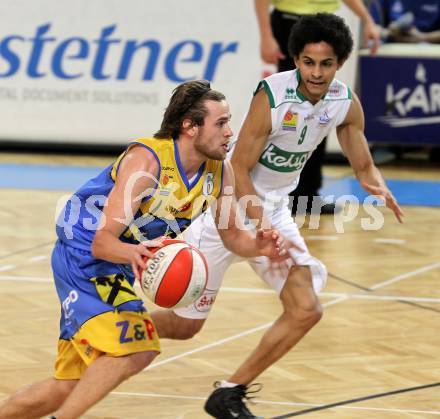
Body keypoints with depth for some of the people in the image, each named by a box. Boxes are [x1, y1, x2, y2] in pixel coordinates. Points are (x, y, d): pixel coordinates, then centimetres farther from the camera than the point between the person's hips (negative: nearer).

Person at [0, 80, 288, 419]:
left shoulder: (220, 172, -7)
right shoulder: (146, 159, -28)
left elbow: (232, 235, 6)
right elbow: (102, 241, -33)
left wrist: (258, 246, -16)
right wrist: (132, 253, -55)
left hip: (119, 265, 8)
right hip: (83, 255, -8)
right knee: (133, 350, -27)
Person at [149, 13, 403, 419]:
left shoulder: (346, 103, -8)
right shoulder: (272, 95, -26)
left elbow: (363, 165, 5)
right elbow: (239, 168, -21)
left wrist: (379, 188, -18)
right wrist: (261, 227, -26)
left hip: (275, 209, 6)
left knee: (306, 311, -8)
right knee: (185, 323, 1)